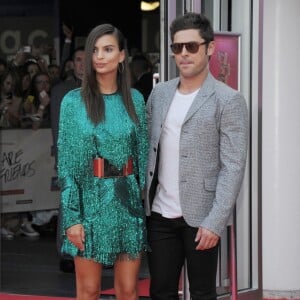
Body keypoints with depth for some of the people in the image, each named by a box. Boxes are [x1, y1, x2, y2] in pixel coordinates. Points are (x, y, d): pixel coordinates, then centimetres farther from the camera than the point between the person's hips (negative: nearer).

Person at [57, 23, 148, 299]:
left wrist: (145, 201, 2)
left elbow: (143, 154, 9)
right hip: (90, 201, -2)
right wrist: (72, 217, -9)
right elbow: (66, 163, -3)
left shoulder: (135, 99, 6)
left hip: (128, 202, 2)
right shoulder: (74, 101, -2)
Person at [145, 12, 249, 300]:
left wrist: (215, 222, -17)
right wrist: (142, 203, 5)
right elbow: (148, 150, 14)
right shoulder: (159, 94, 10)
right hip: (160, 214, 5)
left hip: (200, 216, -5)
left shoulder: (229, 101, -6)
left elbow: (233, 166, -11)